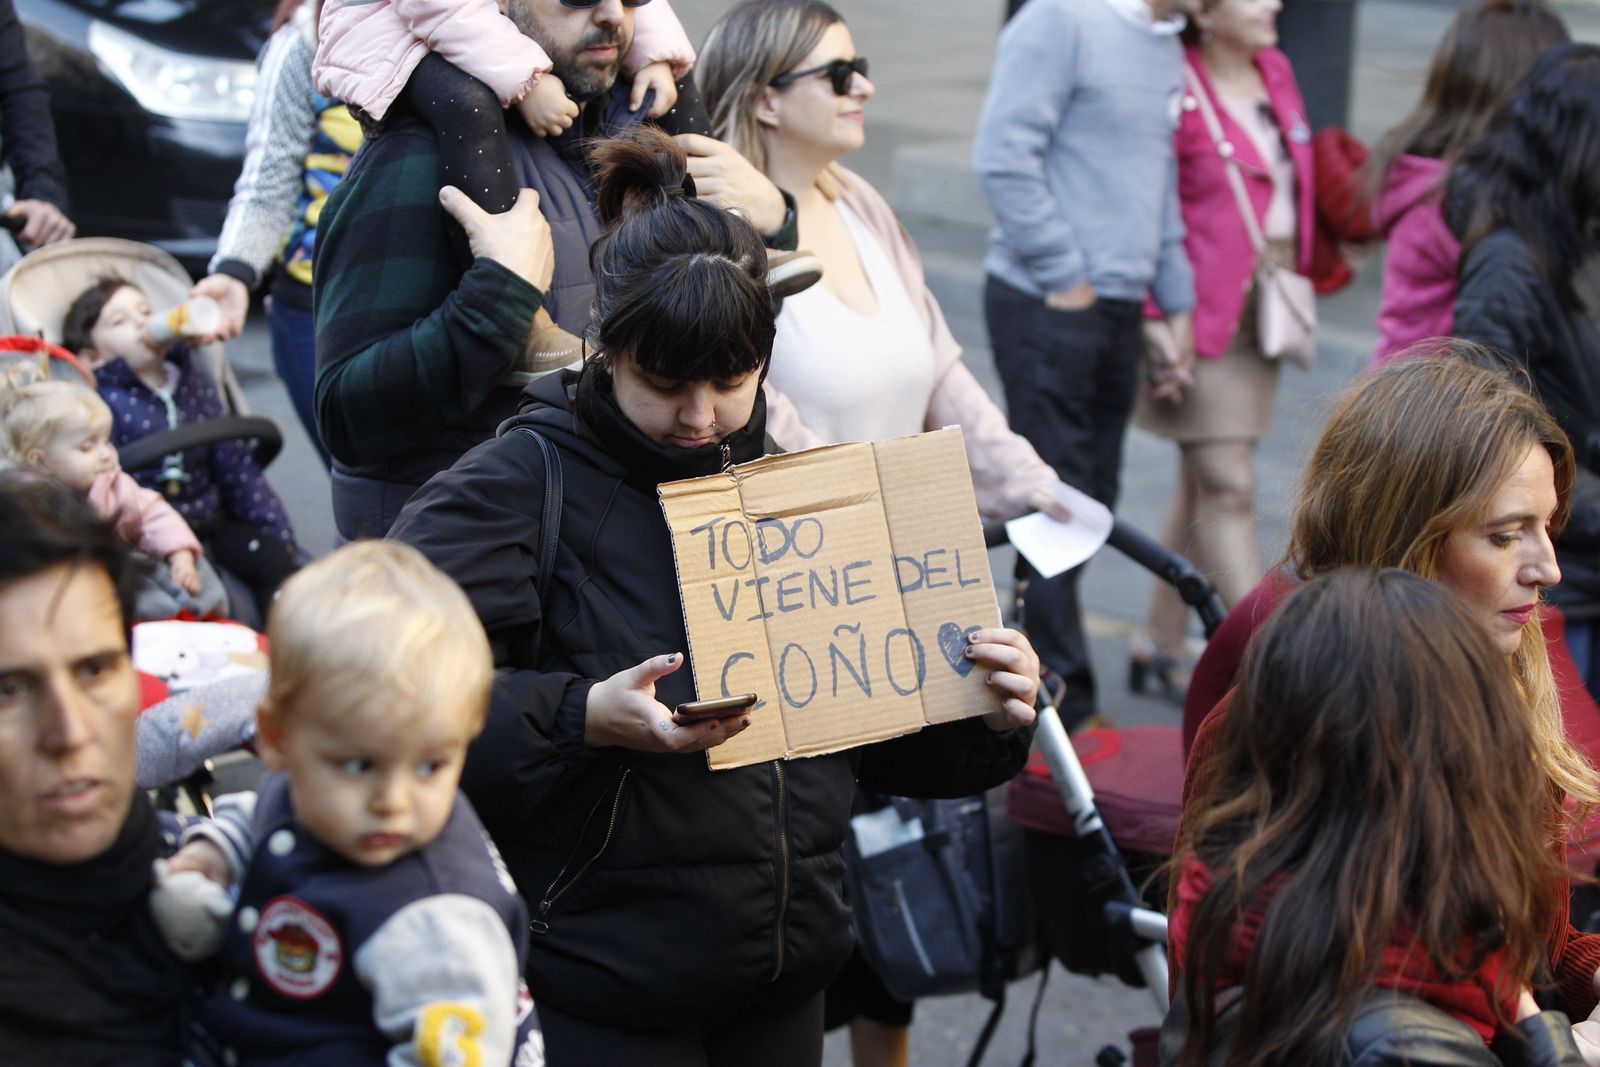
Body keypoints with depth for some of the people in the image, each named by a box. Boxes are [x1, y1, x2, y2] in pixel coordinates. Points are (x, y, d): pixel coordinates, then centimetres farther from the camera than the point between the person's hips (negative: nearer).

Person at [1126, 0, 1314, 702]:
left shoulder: (1275, 73, 10)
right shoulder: (1176, 86, -14)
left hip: (1266, 308, 8)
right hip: (1204, 311, -8)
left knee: (1204, 486, 14)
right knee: (1229, 489, -7)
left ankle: (1160, 645, 24)